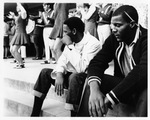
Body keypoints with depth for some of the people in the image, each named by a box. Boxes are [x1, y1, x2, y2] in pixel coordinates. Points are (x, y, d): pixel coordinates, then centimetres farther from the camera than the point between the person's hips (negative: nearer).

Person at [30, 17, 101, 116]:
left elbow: (81, 68, -30)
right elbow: (62, 60, 4)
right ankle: (35, 114, 2)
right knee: (45, 72, 0)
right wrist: (59, 75, -16)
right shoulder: (72, 42, 6)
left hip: (85, 79, -8)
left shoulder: (93, 43, -20)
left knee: (74, 77, -38)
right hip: (70, 75, 8)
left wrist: (70, 45, -24)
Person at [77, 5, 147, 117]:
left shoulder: (145, 39, -19)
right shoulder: (114, 39, -2)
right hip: (123, 85, 5)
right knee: (93, 82, -16)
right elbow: (97, 62, -11)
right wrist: (94, 89, -32)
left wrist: (110, 98, -41)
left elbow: (143, 71, -34)